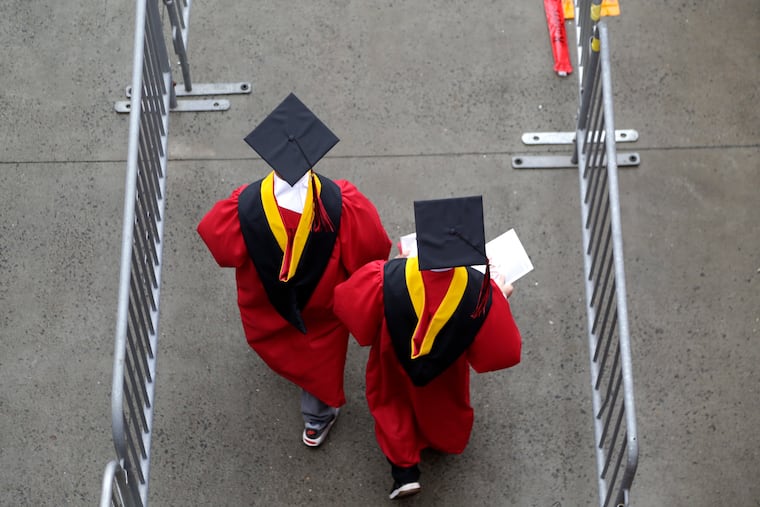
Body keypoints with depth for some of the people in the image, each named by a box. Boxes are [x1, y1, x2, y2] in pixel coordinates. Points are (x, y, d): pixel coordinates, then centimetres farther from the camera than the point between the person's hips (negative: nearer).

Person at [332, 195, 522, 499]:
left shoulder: (385, 278, -41)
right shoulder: (481, 291, -40)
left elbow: (347, 304, -19)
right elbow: (502, 350, -23)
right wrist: (500, 298, -7)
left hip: (395, 362, -1)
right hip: (446, 371, 1)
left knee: (393, 398, 32)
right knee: (442, 401, 35)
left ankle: (405, 469, 34)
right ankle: (445, 442, 64)